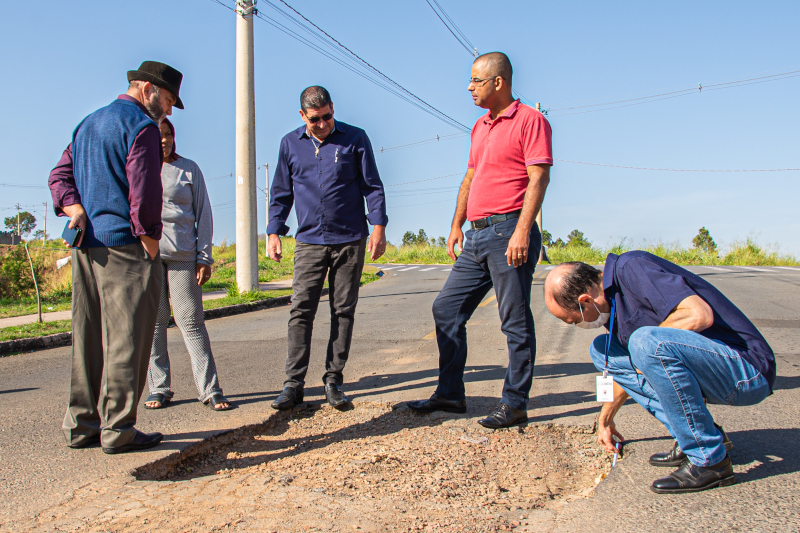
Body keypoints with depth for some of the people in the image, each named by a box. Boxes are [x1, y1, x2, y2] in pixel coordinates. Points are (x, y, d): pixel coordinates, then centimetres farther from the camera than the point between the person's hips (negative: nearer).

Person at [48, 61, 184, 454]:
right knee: (126, 340, -3)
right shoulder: (141, 126, -8)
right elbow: (144, 190, -16)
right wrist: (150, 240, -8)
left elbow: (59, 175, 17)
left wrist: (76, 210, 2)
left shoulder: (88, 124, 21)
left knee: (89, 338, 12)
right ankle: (117, 429, 1)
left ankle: (82, 424, 19)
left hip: (85, 245, 9)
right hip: (125, 245, -9)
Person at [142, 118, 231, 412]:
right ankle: (158, 388, 13)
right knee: (152, 321, 3)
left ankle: (210, 389, 0)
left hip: (182, 253, -1)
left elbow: (203, 214, 9)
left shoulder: (189, 168, 11)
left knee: (191, 320, -3)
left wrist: (205, 256, 2)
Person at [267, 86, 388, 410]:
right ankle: (294, 384, 1)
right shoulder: (290, 144, 10)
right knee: (301, 311, -5)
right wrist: (274, 232, 7)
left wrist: (378, 227, -5)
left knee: (343, 311, 3)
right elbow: (281, 193, 15)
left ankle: (333, 381, 12)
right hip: (309, 241, 1)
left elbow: (372, 186, 5)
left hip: (350, 240, -1)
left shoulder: (355, 138, 4)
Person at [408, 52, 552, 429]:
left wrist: (522, 231, -21)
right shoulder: (479, 127, 22)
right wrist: (456, 225, 17)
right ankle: (450, 394, 18)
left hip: (508, 231, -9)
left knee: (515, 321, -2)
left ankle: (515, 404, 9)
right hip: (476, 235, 9)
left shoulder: (529, 120, -3)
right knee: (446, 309, 8)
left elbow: (539, 178, -12)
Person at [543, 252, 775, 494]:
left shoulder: (631, 267, -19)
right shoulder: (612, 299, 8)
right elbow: (629, 366, 23)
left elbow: (699, 315, -32)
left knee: (646, 342, -33)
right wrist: (605, 418, 33)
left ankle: (710, 461, -15)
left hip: (749, 371, -9)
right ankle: (694, 437, 6)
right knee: (602, 350, 8)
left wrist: (648, 346, -16)